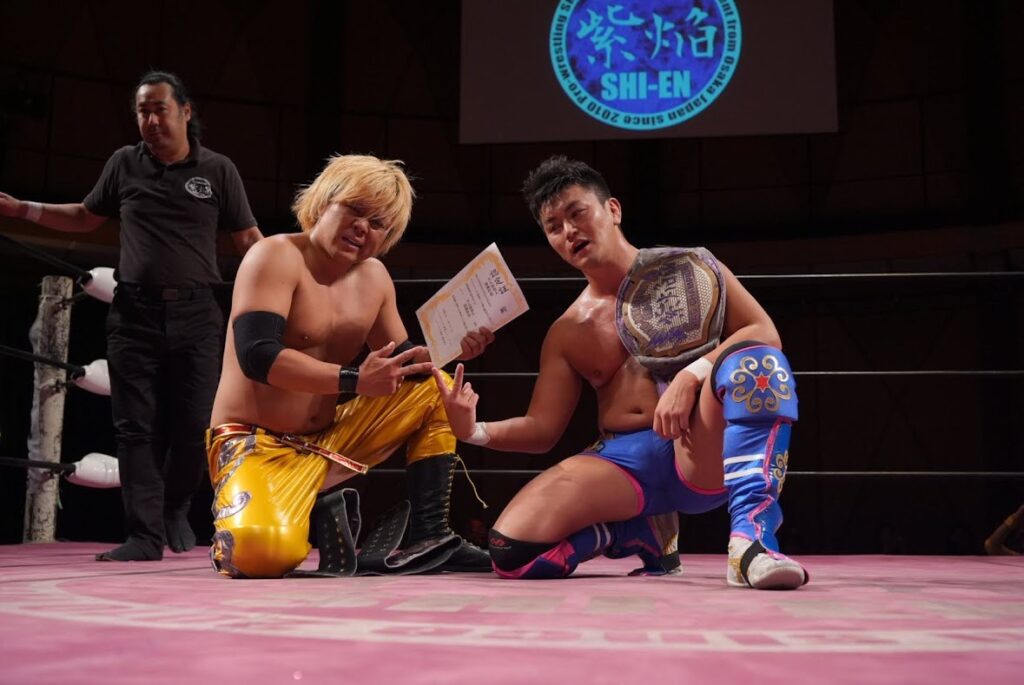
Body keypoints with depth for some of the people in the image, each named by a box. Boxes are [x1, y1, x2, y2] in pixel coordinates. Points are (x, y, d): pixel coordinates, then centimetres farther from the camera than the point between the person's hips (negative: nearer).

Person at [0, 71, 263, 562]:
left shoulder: (217, 170, 3)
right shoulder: (125, 164, 9)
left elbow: (248, 239, 6)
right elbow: (85, 217, 23)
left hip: (194, 314, -1)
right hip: (134, 313, 2)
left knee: (194, 425, 0)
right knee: (136, 427, -1)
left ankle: (176, 508, 25)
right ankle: (146, 536, 3)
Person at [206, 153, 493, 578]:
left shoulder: (374, 276, 7)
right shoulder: (277, 256, -13)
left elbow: (403, 363, 12)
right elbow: (257, 356, -27)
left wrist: (450, 349, -8)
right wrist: (354, 381, -30)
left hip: (331, 438, 8)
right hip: (257, 445, -7)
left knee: (435, 388, 2)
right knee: (264, 551, -37)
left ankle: (429, 538, -1)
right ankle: (244, 533, 2)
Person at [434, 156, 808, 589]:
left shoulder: (691, 268, 7)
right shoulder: (566, 333, 14)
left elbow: (765, 335, -4)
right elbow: (542, 429, 11)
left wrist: (692, 374, -21)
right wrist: (476, 431, -10)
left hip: (705, 454, -3)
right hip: (626, 462, 3)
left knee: (752, 357, -32)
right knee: (512, 549, -20)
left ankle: (751, 535, -36)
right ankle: (638, 528, 5)